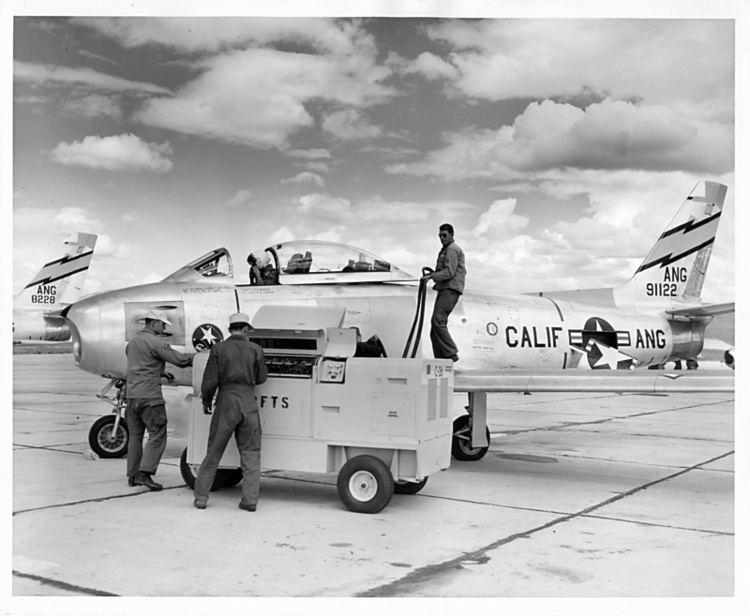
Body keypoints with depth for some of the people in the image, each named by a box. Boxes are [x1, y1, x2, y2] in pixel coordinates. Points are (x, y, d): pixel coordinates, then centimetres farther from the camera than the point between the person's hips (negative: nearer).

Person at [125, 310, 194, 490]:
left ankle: (132, 475, 17)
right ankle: (144, 473, -10)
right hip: (149, 397, -8)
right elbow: (179, 359, -15)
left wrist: (160, 373, 23)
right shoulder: (154, 342, -11)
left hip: (131, 395, 8)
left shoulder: (132, 342, 17)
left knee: (135, 436, 13)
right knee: (157, 435, -3)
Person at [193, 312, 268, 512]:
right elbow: (261, 378, 10)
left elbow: (210, 381, -4)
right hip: (249, 403, 0)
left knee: (214, 452, 11)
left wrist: (206, 402, 11)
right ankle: (250, 499, 4)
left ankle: (201, 496, 15)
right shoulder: (255, 349, 1)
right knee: (250, 453, 8)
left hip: (226, 401, 0)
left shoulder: (219, 349, -2)